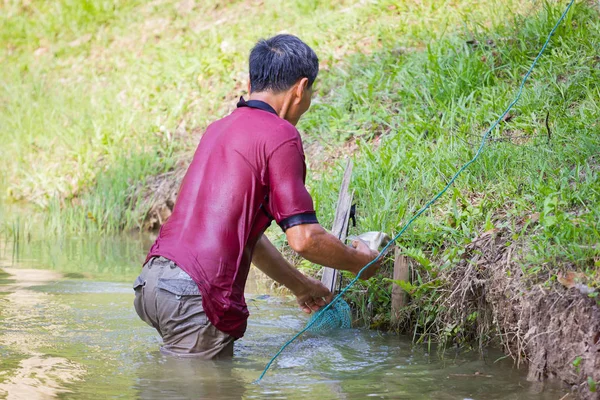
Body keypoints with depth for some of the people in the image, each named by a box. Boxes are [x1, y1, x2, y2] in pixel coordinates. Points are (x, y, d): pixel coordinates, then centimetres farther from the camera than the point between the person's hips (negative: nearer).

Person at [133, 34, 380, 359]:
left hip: (152, 279, 9)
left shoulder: (219, 128, 23)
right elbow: (303, 238, -9)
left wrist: (300, 285, 39)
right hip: (196, 294, -9)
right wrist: (360, 262, 10)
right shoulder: (280, 135, -5)